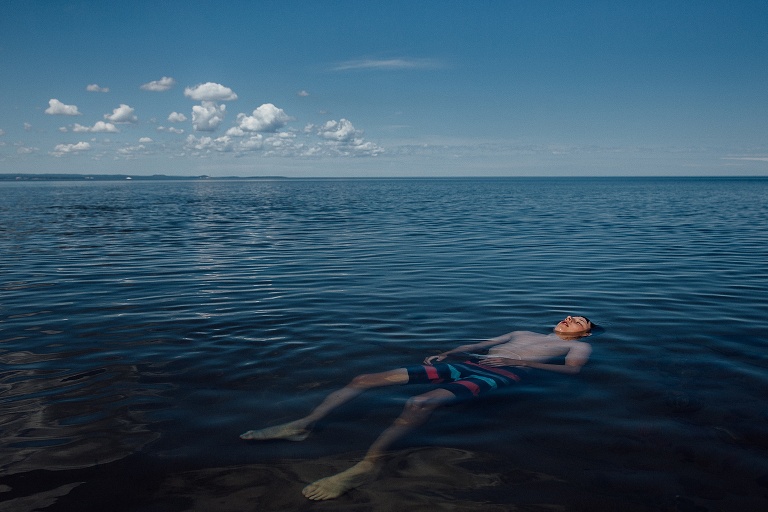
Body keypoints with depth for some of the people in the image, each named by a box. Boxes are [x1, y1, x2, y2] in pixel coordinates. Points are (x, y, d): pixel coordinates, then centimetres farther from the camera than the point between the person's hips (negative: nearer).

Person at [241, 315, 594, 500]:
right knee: (366, 379, -10)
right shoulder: (522, 333, 39)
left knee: (420, 403, -39)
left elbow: (572, 370, -1)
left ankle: (368, 465, -47)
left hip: (500, 374, -6)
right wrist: (445, 354, 15)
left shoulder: (579, 346, 22)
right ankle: (304, 426, -15)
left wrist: (517, 361, -8)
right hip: (465, 364, 7)